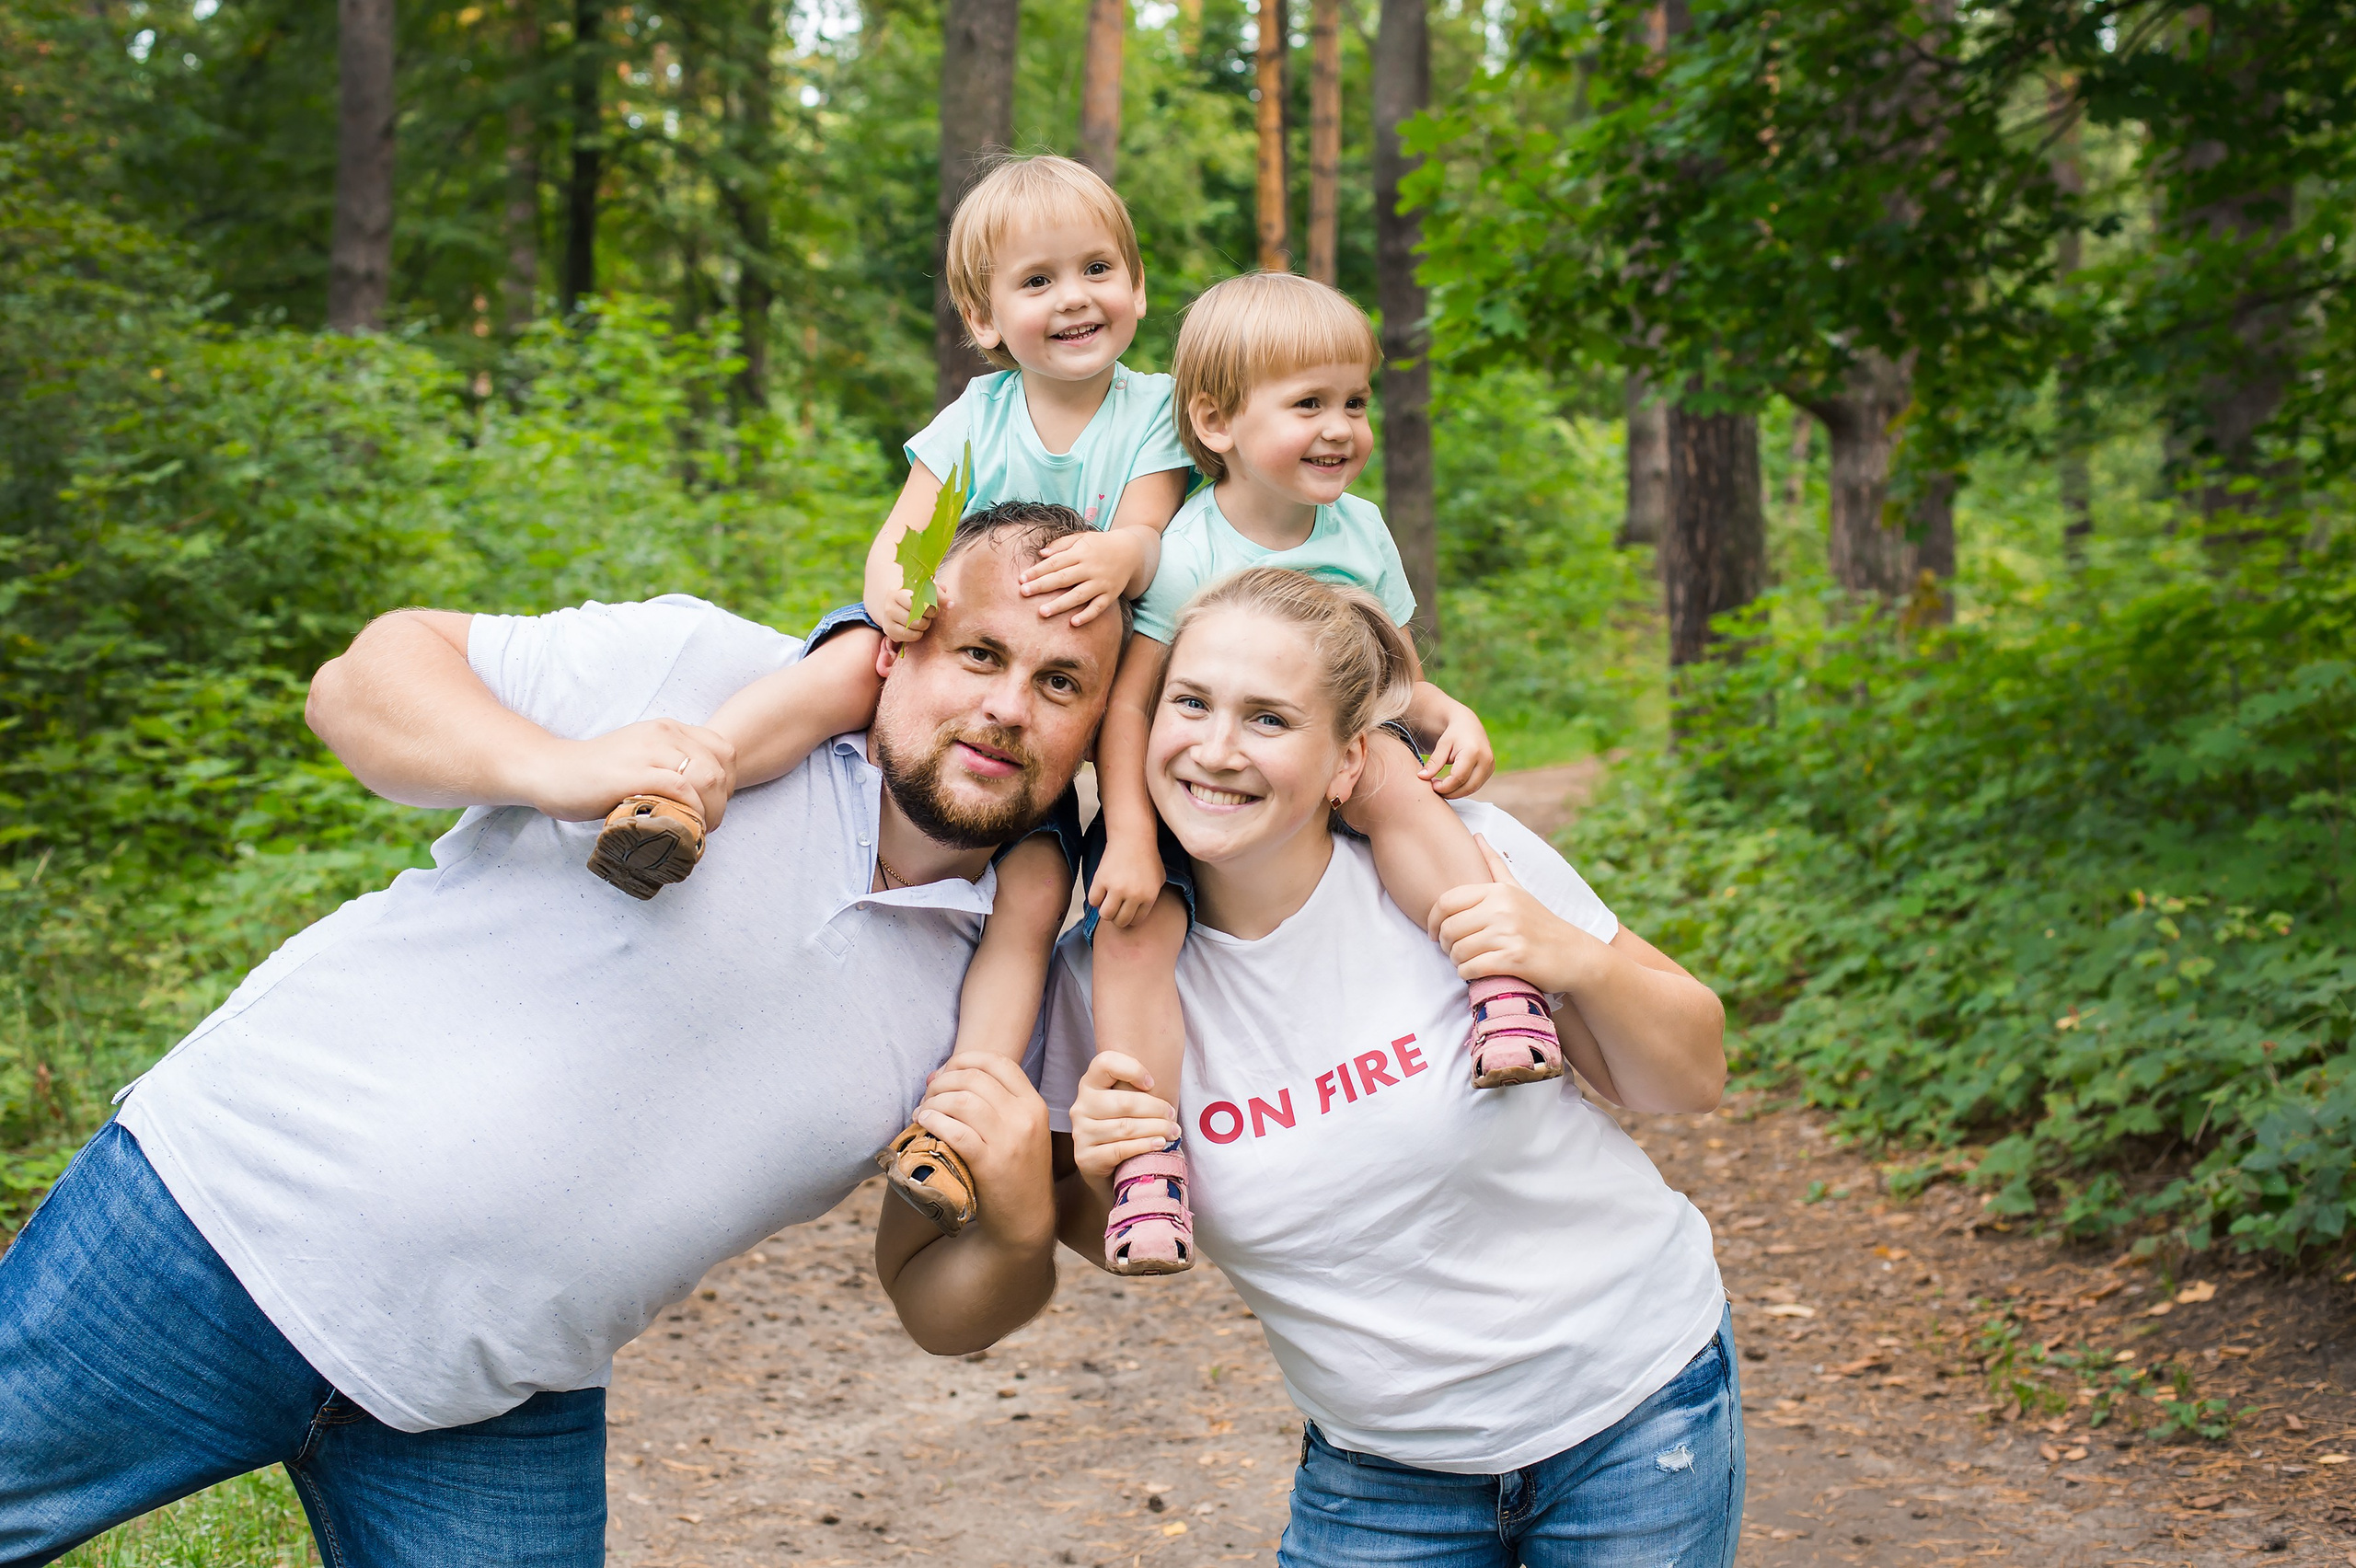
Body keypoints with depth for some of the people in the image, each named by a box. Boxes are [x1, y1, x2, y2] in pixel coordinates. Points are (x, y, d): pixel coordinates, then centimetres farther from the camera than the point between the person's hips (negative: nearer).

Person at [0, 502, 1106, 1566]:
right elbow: (366, 674, -7)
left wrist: (1019, 1229, -16)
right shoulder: (706, 673, -11)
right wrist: (554, 768, -26)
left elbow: (939, 1312, 7)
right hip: (234, 1200, -3)